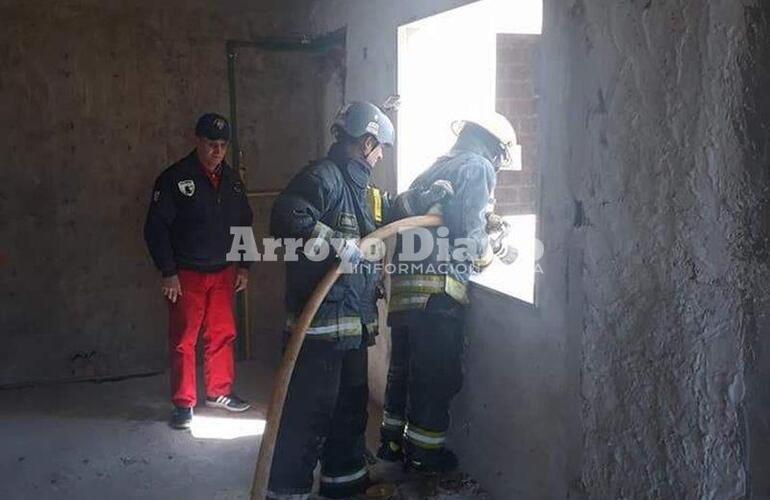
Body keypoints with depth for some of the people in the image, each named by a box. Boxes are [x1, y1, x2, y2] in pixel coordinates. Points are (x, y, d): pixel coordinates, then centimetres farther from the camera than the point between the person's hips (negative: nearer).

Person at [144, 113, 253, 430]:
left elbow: (244, 223, 18)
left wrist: (244, 266, 12)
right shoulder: (174, 178, -8)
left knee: (222, 335, 10)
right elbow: (156, 227, -10)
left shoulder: (232, 181, 8)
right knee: (183, 341, 0)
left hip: (223, 273, 5)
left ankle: (219, 392, 26)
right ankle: (183, 404, 10)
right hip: (186, 275, -5)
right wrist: (168, 272, -13)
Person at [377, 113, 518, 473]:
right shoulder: (478, 167, -2)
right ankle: (425, 453, 15)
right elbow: (469, 231, -12)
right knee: (437, 375, 5)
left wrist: (483, 221, 26)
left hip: (404, 283, 8)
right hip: (437, 288, -8)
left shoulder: (436, 168, 23)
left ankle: (392, 440, 31)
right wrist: (491, 255, 5)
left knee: (403, 367, 19)